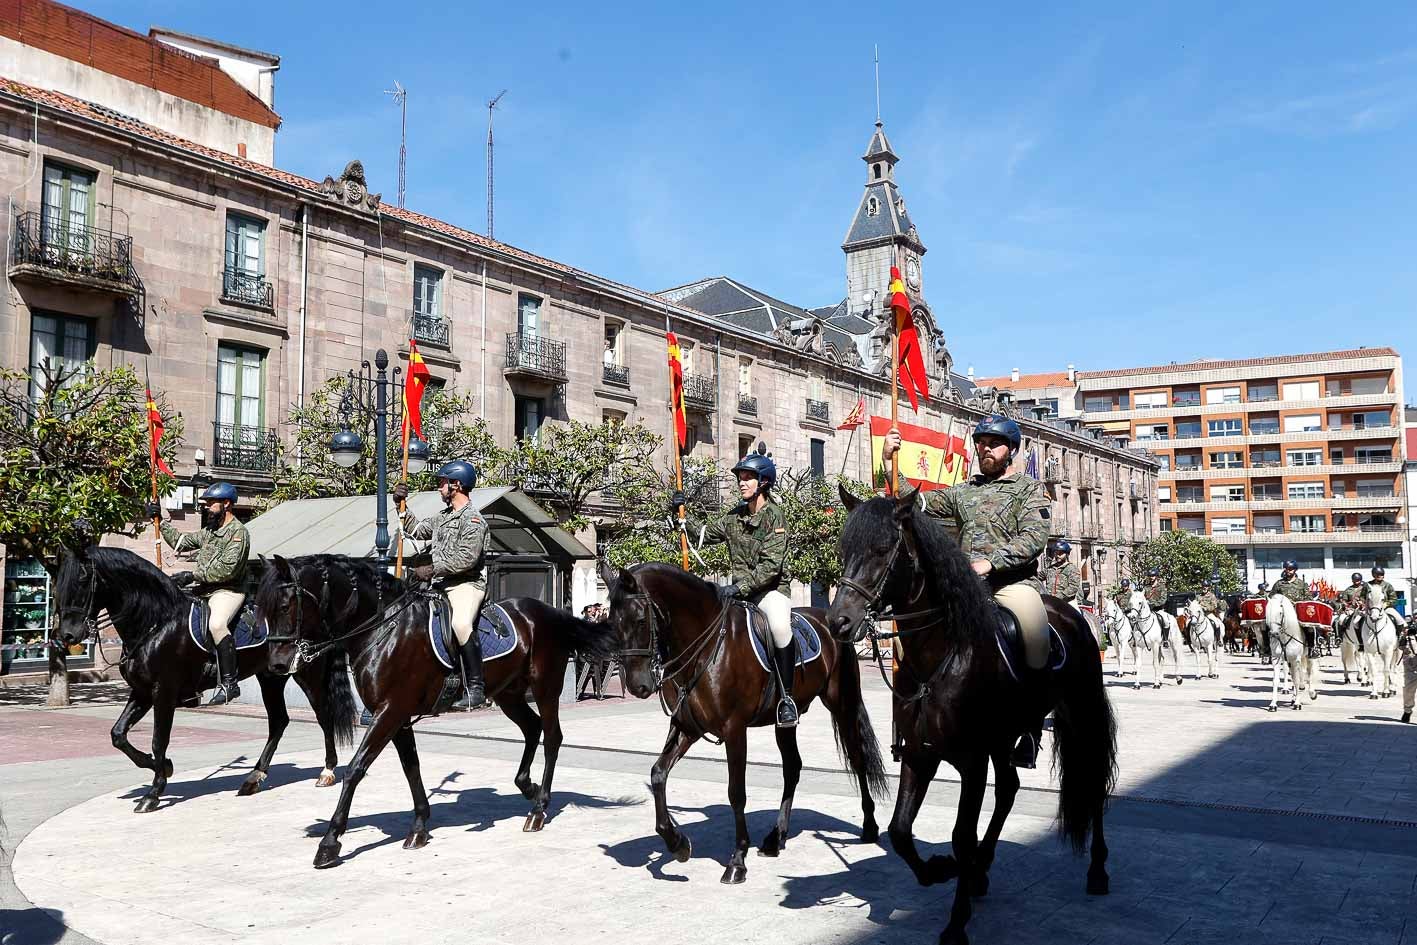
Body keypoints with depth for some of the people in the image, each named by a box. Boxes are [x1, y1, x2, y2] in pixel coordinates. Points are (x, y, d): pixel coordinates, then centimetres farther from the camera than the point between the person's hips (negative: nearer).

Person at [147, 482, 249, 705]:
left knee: (216, 624, -34)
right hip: (202, 589, 10)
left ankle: (229, 683, -28)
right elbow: (180, 542, 28)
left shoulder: (239, 532, -9)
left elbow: (228, 569, -18)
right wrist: (161, 521, 22)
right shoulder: (209, 531, 19)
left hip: (228, 590, -10)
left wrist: (194, 574, -17)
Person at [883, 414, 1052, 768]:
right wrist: (890, 462, 4)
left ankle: (1032, 725, -14)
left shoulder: (1029, 489, 9)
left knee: (1035, 633, -27)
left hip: (1013, 582, -4)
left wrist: (990, 562, -17)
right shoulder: (962, 493, 23)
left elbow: (1033, 539, -5)